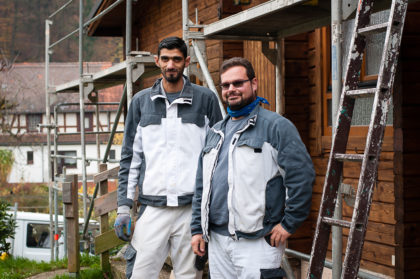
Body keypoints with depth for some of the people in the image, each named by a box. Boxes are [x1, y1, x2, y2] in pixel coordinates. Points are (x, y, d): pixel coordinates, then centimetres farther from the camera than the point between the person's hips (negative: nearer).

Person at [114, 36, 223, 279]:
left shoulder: (206, 99, 5)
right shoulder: (141, 101, 10)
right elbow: (130, 157, 12)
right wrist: (124, 207, 5)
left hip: (193, 207, -1)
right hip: (152, 207, 1)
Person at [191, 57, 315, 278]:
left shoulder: (276, 126, -4)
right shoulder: (215, 133, 18)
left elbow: (302, 175, -11)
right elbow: (202, 185, 21)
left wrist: (289, 223, -12)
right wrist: (197, 229, 15)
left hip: (256, 243, -7)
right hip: (217, 240, 7)